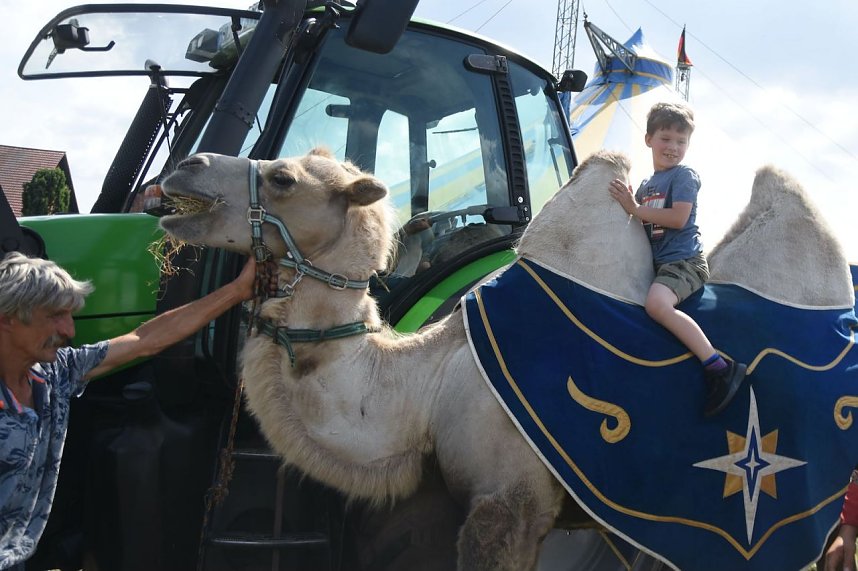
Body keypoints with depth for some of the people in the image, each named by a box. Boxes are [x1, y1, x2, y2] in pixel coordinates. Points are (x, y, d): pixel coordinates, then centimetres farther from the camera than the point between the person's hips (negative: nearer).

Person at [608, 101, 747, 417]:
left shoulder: (684, 175, -4)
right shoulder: (647, 184, 22)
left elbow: (678, 218, -17)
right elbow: (644, 225, 29)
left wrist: (636, 209, -10)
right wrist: (628, 201, 11)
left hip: (684, 261, -10)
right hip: (658, 262, 10)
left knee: (657, 303, -36)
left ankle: (719, 368, -39)